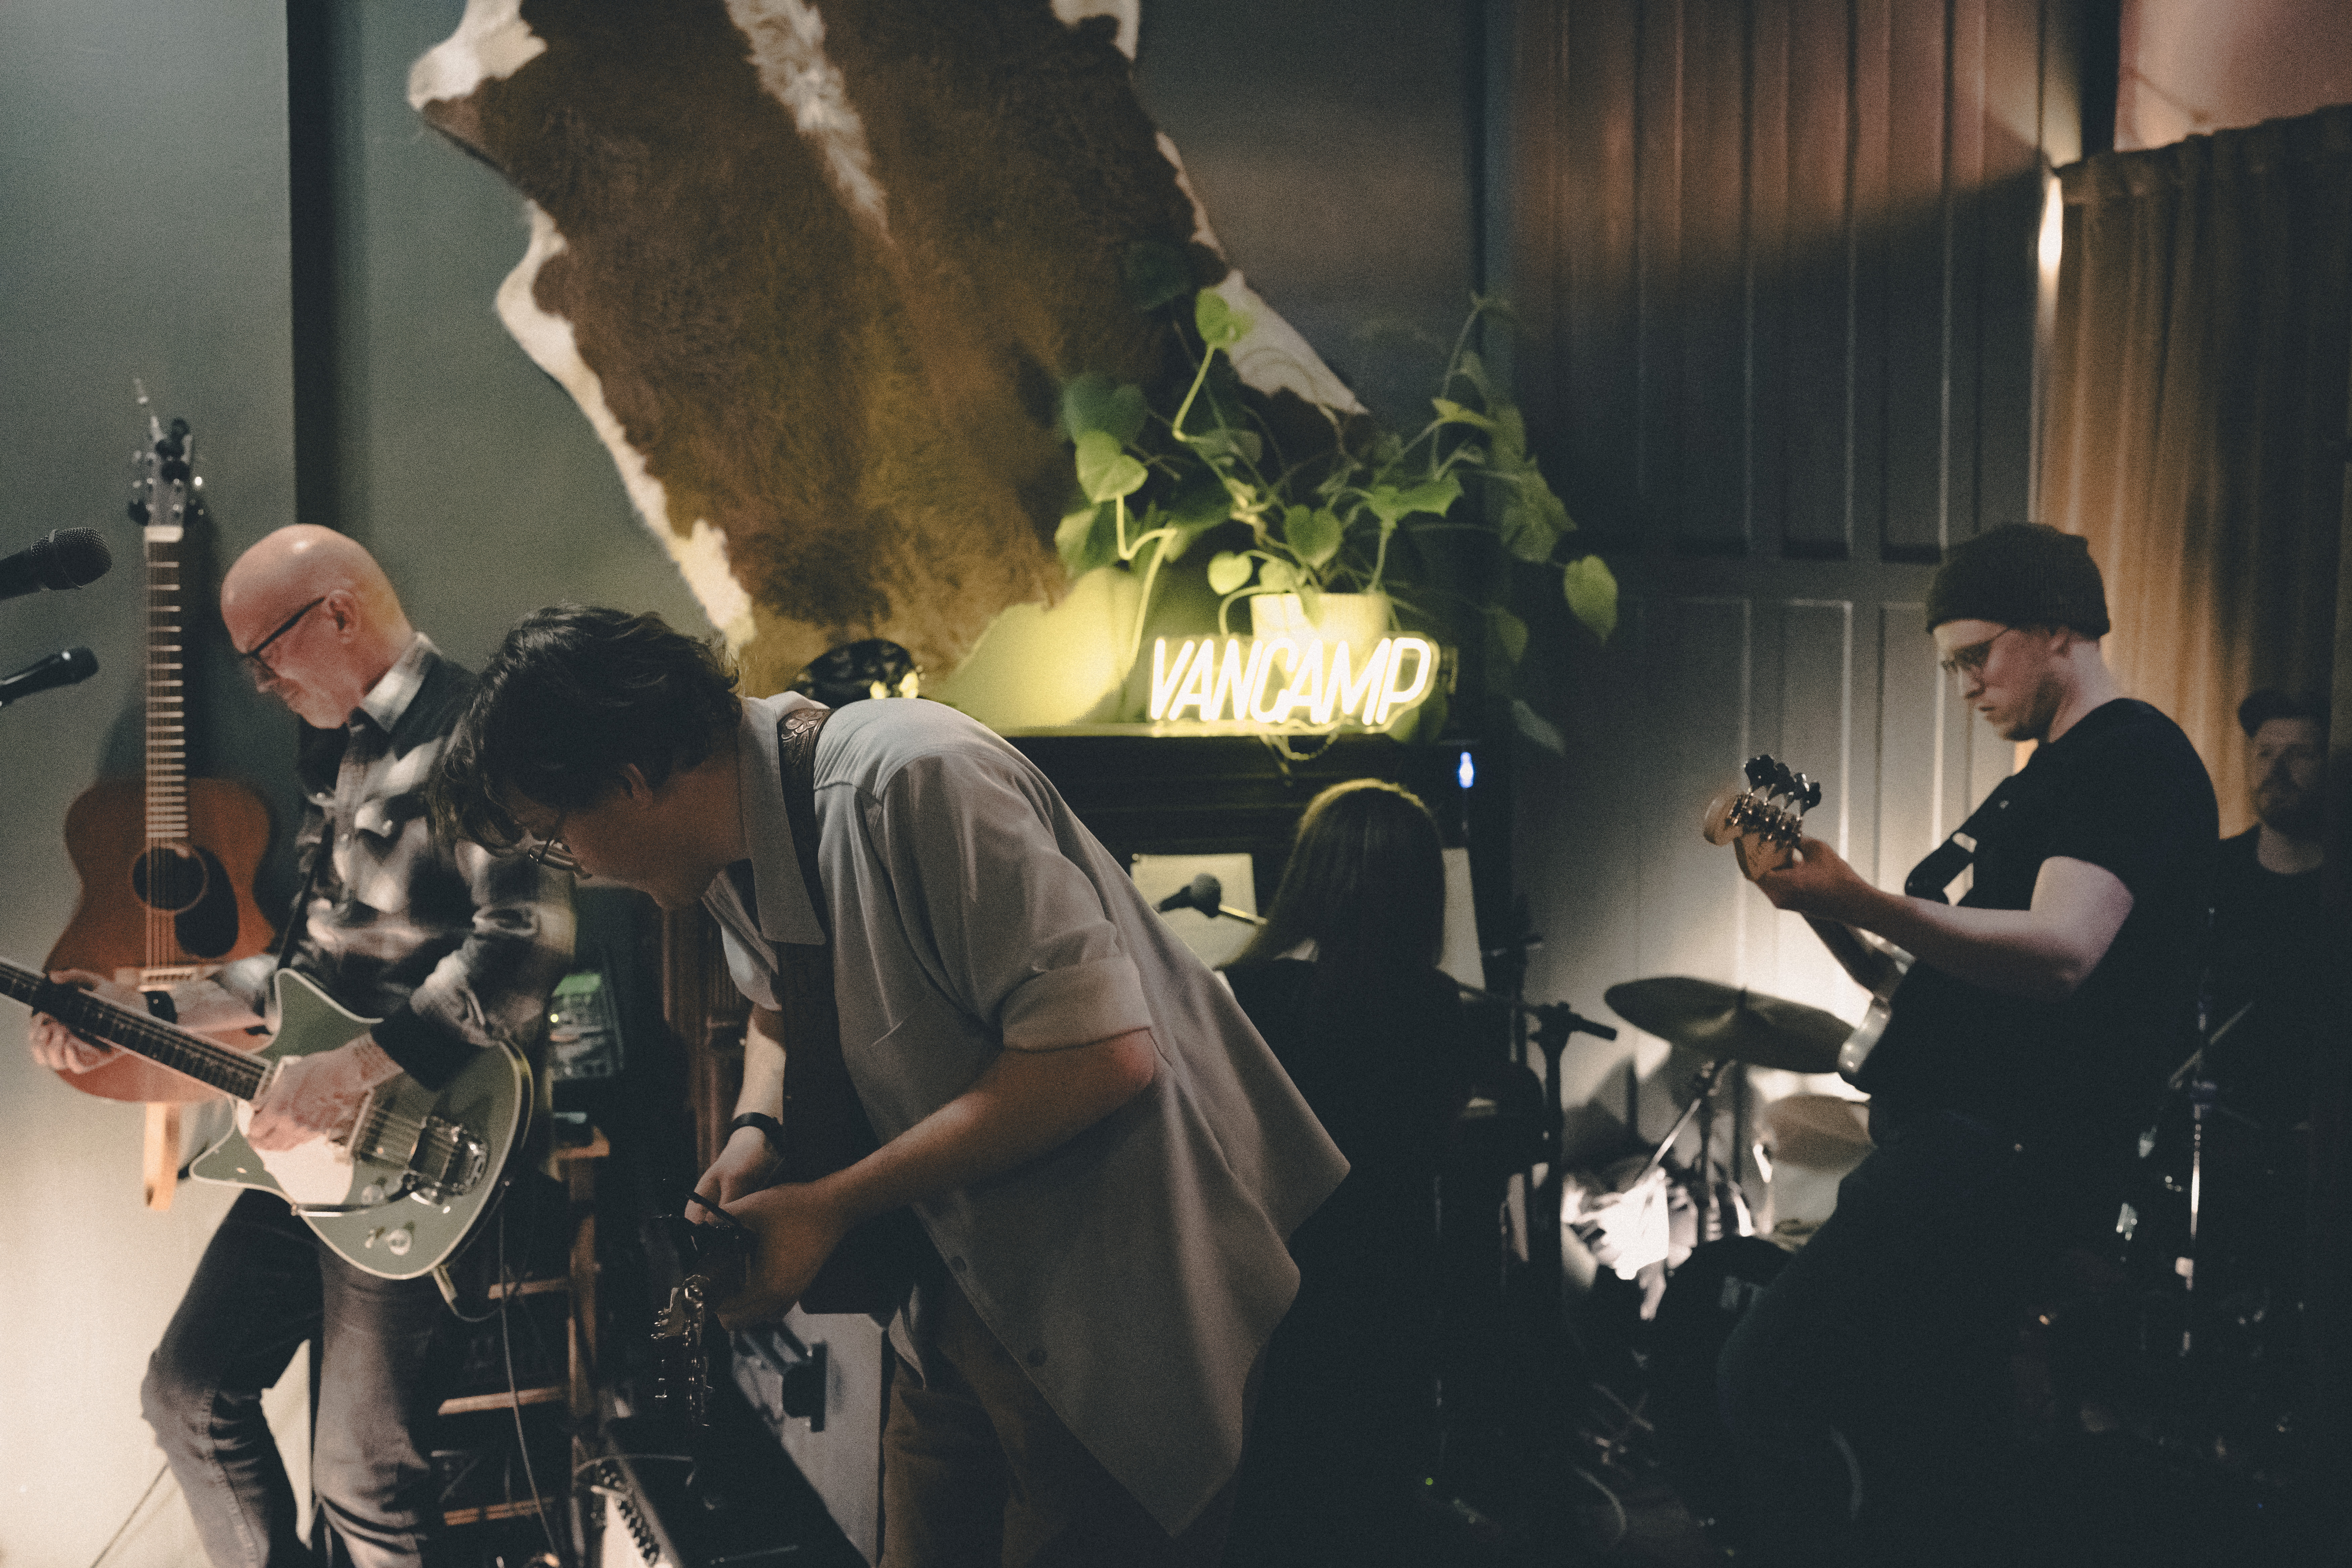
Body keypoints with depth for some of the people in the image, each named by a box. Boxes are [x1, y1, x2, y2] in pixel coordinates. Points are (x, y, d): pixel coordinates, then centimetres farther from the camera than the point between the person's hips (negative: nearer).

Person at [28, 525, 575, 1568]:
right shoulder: (337, 749, 16)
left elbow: (527, 937, -30)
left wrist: (351, 1072, -27)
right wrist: (149, 1012, 16)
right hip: (310, 1138, 10)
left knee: (365, 1481, -4)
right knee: (188, 1391, 17)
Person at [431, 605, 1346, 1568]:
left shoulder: (913, 782, -26)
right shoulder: (733, 849, 2)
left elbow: (1104, 1052, -30)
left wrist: (835, 1205, -23)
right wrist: (756, 1132, -2)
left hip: (1119, 1301, -8)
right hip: (963, 1289, 8)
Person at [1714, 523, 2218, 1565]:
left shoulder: (2132, 754, -8)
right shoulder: (2045, 775, 24)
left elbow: (2060, 952, -24)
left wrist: (1859, 902, -33)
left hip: (2010, 1152, -11)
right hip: (1962, 1139, 11)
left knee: (1767, 1379, -20)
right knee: (1937, 1449, 16)